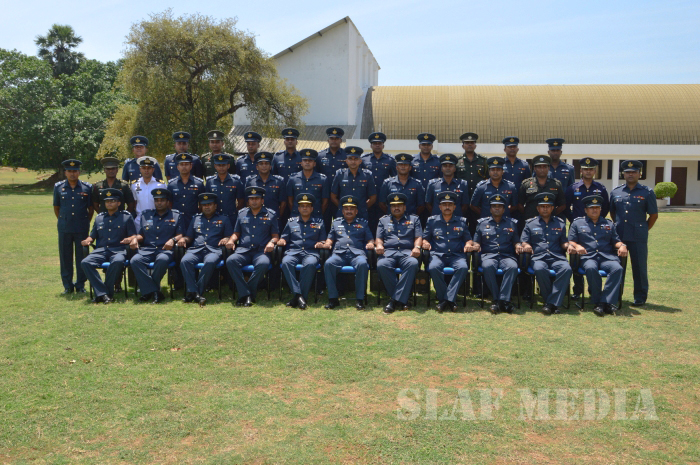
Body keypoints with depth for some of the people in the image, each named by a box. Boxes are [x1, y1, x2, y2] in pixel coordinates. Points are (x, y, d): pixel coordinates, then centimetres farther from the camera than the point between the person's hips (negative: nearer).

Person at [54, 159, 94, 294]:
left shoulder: (87, 187, 1)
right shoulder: (58, 187, 4)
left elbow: (91, 208, 8)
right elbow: (56, 207, 14)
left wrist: (86, 222, 7)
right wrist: (62, 221, 12)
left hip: (81, 228, -1)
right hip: (64, 228, 1)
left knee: (82, 257, 4)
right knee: (65, 257, 6)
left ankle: (81, 285, 15)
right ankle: (67, 286, 15)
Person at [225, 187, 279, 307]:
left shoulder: (271, 214, 15)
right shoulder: (242, 213, 21)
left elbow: (275, 235, 13)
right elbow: (236, 233, 24)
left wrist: (272, 242, -10)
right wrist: (231, 240, 2)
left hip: (261, 251, -2)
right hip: (243, 250, 2)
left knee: (263, 263, -38)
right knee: (231, 261, -32)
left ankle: (246, 294, -25)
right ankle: (246, 295, -32)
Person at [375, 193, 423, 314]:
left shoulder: (414, 219, 24)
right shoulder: (383, 220, 27)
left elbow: (418, 237, 12)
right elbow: (378, 238, 18)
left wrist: (417, 247, -10)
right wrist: (379, 245, -6)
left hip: (407, 252, -1)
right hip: (388, 252, 1)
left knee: (413, 264, -38)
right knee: (381, 265, -36)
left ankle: (396, 299, -34)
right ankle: (402, 298, -24)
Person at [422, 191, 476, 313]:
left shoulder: (462, 221, 19)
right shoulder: (432, 220, 17)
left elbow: (468, 238, 19)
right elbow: (425, 237, 16)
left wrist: (468, 244, -4)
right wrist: (425, 243, -8)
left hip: (456, 255, 1)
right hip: (437, 254, -1)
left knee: (463, 267, -35)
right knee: (433, 268, -36)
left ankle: (449, 298, -30)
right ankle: (442, 298, -22)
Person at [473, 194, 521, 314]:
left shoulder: (512, 223, 20)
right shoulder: (482, 223, 18)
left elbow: (515, 241, 21)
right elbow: (476, 241, 17)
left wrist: (518, 245, -2)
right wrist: (476, 246, -6)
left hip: (507, 256, 1)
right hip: (488, 255, -1)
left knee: (512, 267, -36)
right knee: (488, 266, -38)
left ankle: (503, 300, -35)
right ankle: (496, 298, -27)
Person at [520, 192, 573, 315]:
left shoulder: (560, 223, 23)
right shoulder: (530, 223, 18)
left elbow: (564, 242, 20)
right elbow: (523, 241, 12)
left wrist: (568, 245, -3)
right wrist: (526, 246, -12)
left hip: (557, 257, 2)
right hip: (538, 257, -1)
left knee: (566, 269, -34)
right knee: (539, 269, -38)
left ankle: (551, 303, -30)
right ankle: (554, 302, -22)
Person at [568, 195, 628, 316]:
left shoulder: (608, 224, 27)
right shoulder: (577, 223, 19)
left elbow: (616, 240, 21)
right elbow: (571, 241, 11)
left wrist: (622, 246, -1)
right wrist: (577, 246, -11)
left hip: (607, 257, 2)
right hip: (588, 257, -2)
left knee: (617, 268, -33)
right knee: (591, 268, -39)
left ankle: (606, 302, -31)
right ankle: (597, 301, -27)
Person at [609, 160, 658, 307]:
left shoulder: (647, 192, 1)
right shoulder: (615, 192, 9)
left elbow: (654, 215, 5)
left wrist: (643, 230, 7)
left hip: (638, 238, -3)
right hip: (618, 236, 3)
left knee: (639, 267, 1)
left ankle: (640, 297, 12)